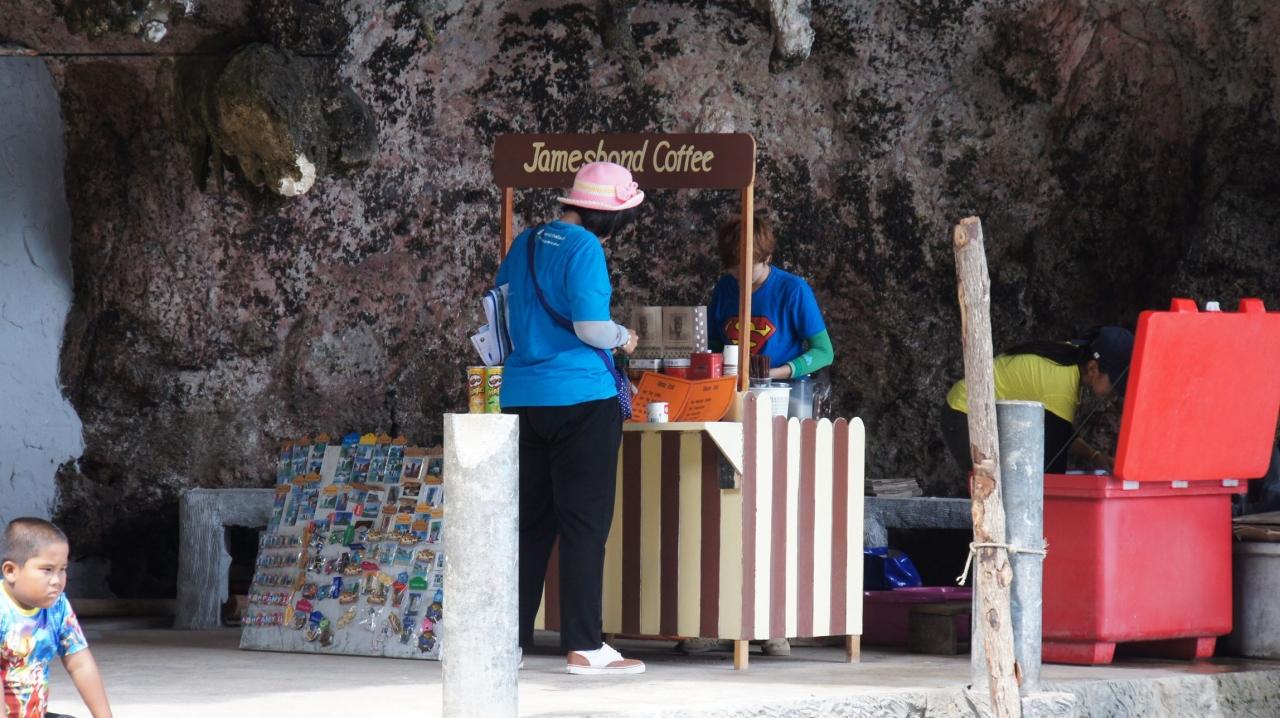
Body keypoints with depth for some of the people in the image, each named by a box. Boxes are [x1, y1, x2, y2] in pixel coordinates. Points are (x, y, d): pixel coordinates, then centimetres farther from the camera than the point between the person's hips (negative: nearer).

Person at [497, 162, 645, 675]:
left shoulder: (526, 244, 12)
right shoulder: (584, 249, -12)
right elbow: (591, 327, -18)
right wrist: (623, 338, 1)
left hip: (523, 397, 7)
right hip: (581, 397, -7)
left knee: (530, 520, 12)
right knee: (584, 522, -3)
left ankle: (510, 637, 13)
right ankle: (583, 646, -3)